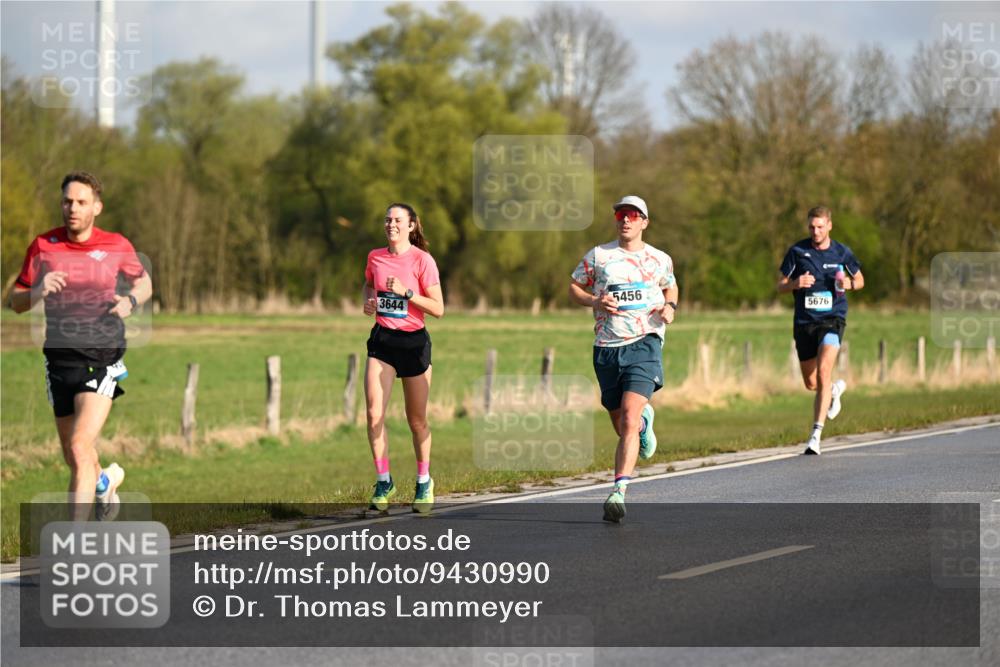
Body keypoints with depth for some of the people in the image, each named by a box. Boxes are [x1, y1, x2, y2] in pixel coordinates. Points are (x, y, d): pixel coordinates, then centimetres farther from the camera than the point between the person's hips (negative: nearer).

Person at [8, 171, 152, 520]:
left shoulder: (117, 246, 0)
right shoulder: (42, 246, 1)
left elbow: (144, 281, 18)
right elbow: (16, 302, 6)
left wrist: (130, 301, -4)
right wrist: (39, 291, -16)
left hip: (104, 357, -3)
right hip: (60, 357, 3)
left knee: (80, 448, -18)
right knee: (75, 460, 11)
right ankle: (106, 479, 47)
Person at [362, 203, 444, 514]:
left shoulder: (422, 260, -9)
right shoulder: (375, 257, 4)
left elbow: (438, 309, -11)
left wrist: (406, 292, -21)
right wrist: (368, 300, 5)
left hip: (413, 340, -3)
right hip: (382, 339, 3)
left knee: (417, 420, 6)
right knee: (374, 413, -11)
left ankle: (424, 481, 25)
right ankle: (383, 481, 1)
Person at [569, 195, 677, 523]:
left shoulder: (659, 259, 10)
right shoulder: (598, 255, 7)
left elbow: (670, 286, 28)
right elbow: (574, 287, 14)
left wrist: (670, 306, 6)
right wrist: (595, 302, -6)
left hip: (645, 344, -2)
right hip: (607, 348, 2)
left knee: (628, 418, -20)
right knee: (621, 427, 11)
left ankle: (618, 493, -25)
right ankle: (644, 420, 49)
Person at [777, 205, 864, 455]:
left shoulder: (842, 253, 1)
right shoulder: (797, 251, 0)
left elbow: (859, 279, 16)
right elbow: (780, 286, 4)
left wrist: (849, 283, -8)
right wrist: (795, 284, -19)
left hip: (832, 319, -2)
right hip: (804, 322, 2)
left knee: (824, 371, -23)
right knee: (811, 383, 11)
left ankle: (816, 435, -23)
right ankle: (836, 390, 49)